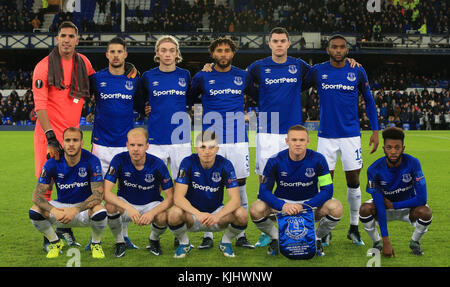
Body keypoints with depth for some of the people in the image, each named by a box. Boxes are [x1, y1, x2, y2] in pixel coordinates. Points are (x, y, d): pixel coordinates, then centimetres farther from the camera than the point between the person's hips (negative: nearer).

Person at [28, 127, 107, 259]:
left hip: (85, 206, -2)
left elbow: (98, 195, -23)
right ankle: (55, 242, 5)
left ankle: (96, 243, -2)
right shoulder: (52, 163, -14)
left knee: (100, 212, -36)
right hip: (61, 205, 2)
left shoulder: (91, 161, -18)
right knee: (34, 212, -24)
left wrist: (76, 210, -39)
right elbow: (37, 195, -16)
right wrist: (53, 210, -37)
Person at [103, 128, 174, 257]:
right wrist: (128, 208, -41)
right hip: (125, 203, 1)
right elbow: (106, 192, -25)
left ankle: (154, 239, 5)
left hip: (151, 205, 0)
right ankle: (119, 241, -3)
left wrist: (152, 213, -35)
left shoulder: (157, 164, -19)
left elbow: (171, 197, -16)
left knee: (162, 217, -33)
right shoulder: (119, 160, -18)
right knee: (111, 206, -32)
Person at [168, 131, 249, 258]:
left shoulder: (225, 165, -14)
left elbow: (235, 199, -20)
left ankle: (226, 242, 5)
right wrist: (198, 214, -41)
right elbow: (178, 197, -23)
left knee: (242, 215, -27)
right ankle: (184, 243, 0)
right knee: (174, 213, -34)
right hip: (193, 212, -1)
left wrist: (217, 216, -40)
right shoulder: (188, 163, -16)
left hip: (217, 212, 1)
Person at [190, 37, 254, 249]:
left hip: (238, 140, 1)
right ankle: (208, 236, 8)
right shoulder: (202, 77, 4)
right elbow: (190, 99, 18)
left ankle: (240, 235, 11)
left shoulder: (243, 76, 9)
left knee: (240, 185, 2)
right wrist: (202, 116, 9)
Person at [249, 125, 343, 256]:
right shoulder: (275, 161, -14)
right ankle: (276, 238, 4)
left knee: (335, 207, -29)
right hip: (282, 203, 0)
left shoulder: (318, 160, -15)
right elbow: (264, 190, -14)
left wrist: (305, 206, -29)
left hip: (310, 203, 0)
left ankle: (317, 238, 1)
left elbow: (327, 190, -15)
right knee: (256, 209, -29)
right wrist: (283, 206, -33)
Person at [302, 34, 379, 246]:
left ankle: (354, 228, 18)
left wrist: (375, 130, 6)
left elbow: (369, 101, 11)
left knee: (353, 182, 3)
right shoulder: (317, 71, 0)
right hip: (326, 135, 0)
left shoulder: (357, 72, 2)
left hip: (351, 135, 0)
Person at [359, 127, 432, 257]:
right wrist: (386, 241, -29)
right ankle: (377, 242, -2)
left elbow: (421, 199, -25)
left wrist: (393, 205, -21)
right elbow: (379, 205, -26)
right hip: (383, 205, 0)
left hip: (407, 207, 0)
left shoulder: (413, 163, -24)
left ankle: (415, 242, 1)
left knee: (425, 212, -31)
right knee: (365, 209, -31)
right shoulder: (374, 169, -24)